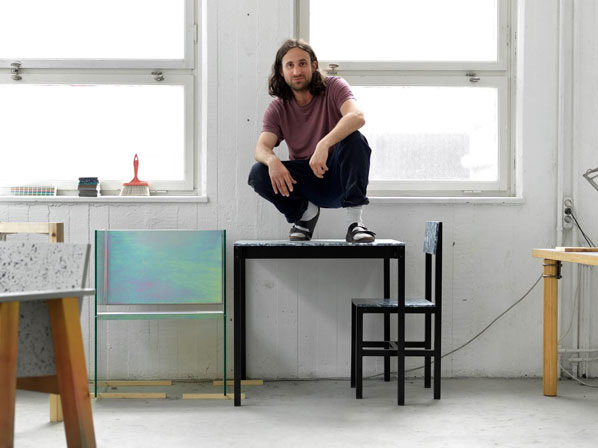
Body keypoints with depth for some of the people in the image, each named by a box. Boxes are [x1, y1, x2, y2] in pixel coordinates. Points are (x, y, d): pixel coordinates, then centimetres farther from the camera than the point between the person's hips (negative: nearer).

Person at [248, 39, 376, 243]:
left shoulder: (334, 87, -9)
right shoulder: (277, 108, 0)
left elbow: (357, 116, -30)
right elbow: (261, 147, -14)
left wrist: (324, 145, -46)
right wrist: (272, 160, -40)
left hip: (337, 176, -2)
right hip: (303, 181, 2)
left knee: (354, 140, -33)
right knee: (258, 174, -23)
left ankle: (354, 222, -27)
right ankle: (306, 212, 2)